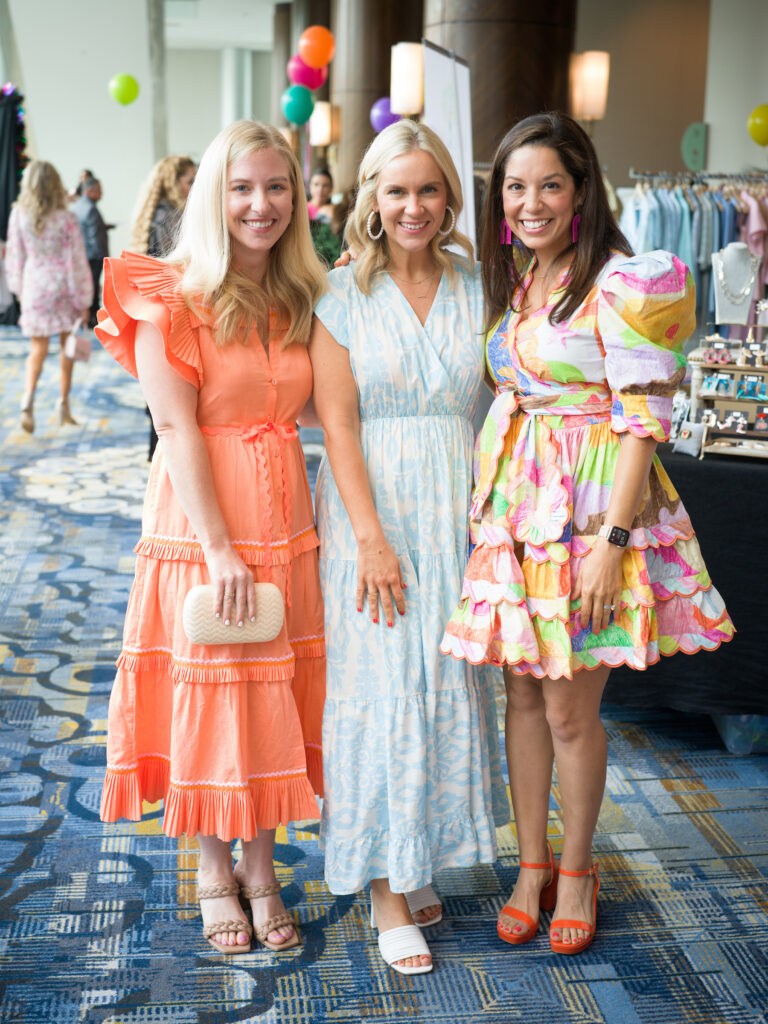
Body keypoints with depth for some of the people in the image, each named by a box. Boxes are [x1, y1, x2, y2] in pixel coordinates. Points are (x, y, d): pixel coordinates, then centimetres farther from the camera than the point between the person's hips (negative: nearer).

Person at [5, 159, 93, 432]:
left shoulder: (18, 216, -6)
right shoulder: (65, 220, -13)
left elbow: (15, 256, 4)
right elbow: (76, 262, -9)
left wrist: (18, 289, 18)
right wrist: (83, 301, -2)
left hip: (34, 287, 2)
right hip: (63, 287, -2)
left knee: (38, 348, 9)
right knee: (67, 345, 15)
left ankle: (28, 397, -15)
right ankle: (64, 404, 20)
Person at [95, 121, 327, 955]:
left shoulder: (300, 300, 9)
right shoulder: (174, 300, -8)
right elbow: (177, 427, -14)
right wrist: (219, 548, -18)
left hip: (284, 521, 5)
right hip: (198, 524, -5)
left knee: (274, 696, 11)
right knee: (208, 694, 6)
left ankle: (261, 865, 27)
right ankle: (214, 872, 24)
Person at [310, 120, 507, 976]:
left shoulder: (475, 288, 7)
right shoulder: (342, 293, -2)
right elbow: (338, 421, -8)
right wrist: (372, 537, -14)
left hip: (457, 509, 3)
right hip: (371, 501, -3)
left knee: (450, 681, 8)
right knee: (380, 686, -1)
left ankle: (424, 857, 26)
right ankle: (388, 888, 10)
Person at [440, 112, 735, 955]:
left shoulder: (621, 284, -12)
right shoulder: (511, 282, 10)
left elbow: (643, 420, -15)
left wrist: (613, 539, -19)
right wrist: (491, 503, 9)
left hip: (591, 509, -6)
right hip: (513, 506, 6)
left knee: (570, 708, 3)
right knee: (522, 694, 12)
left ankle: (575, 870, 25)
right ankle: (531, 865, 28)